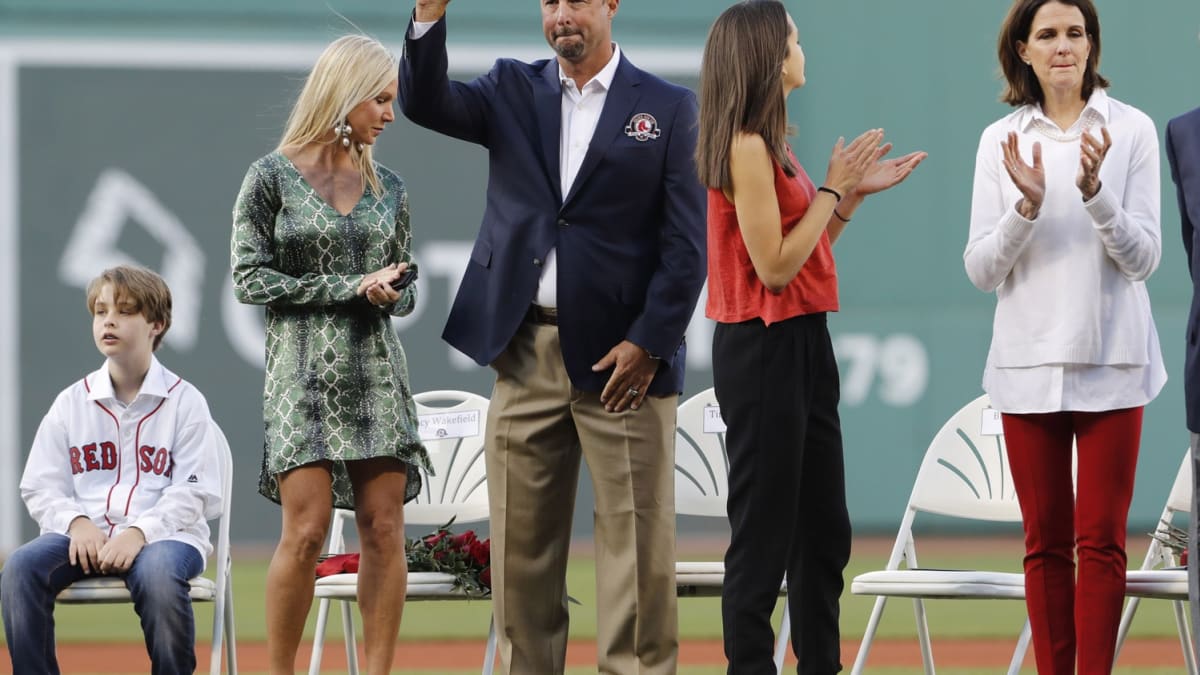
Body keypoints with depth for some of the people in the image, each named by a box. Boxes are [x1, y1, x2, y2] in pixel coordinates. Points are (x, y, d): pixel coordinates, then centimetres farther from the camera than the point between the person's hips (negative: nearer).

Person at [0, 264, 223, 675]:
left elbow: (194, 494, -4)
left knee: (157, 573, -38)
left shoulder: (185, 402, 4)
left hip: (162, 534, -3)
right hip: (86, 533, 3)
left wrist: (139, 532, -20)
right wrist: (76, 522, -11)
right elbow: (40, 487, 10)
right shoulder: (71, 403, 13)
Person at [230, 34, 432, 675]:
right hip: (303, 371, -4)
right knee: (306, 530, -10)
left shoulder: (387, 189, 12)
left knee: (384, 528, -2)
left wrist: (390, 295, -7)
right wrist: (349, 288, -11)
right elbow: (250, 278, -5)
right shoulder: (272, 178, -1)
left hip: (376, 370, 4)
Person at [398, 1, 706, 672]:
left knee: (637, 543, -2)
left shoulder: (669, 108, 1)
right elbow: (425, 103, -5)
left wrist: (649, 343, -11)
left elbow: (687, 243, -3)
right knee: (522, 543, 5)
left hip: (623, 357, -3)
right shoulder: (513, 90, 11)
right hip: (527, 354, 3)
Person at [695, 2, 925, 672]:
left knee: (825, 528, 14)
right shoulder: (746, 147, -16)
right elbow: (774, 267, -18)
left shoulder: (772, 143, 11)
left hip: (804, 344, 10)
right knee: (764, 532, -4)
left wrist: (857, 192, 8)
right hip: (764, 349, -10)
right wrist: (833, 189, -12)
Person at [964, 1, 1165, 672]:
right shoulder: (1001, 140, 5)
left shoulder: (1132, 130, -2)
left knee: (1101, 541, -3)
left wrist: (1095, 190, -20)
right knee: (1046, 542, 6)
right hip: (1029, 359, 2)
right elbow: (980, 269, 2)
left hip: (1110, 360, -2)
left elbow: (1144, 257, -5)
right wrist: (1025, 206, -15)